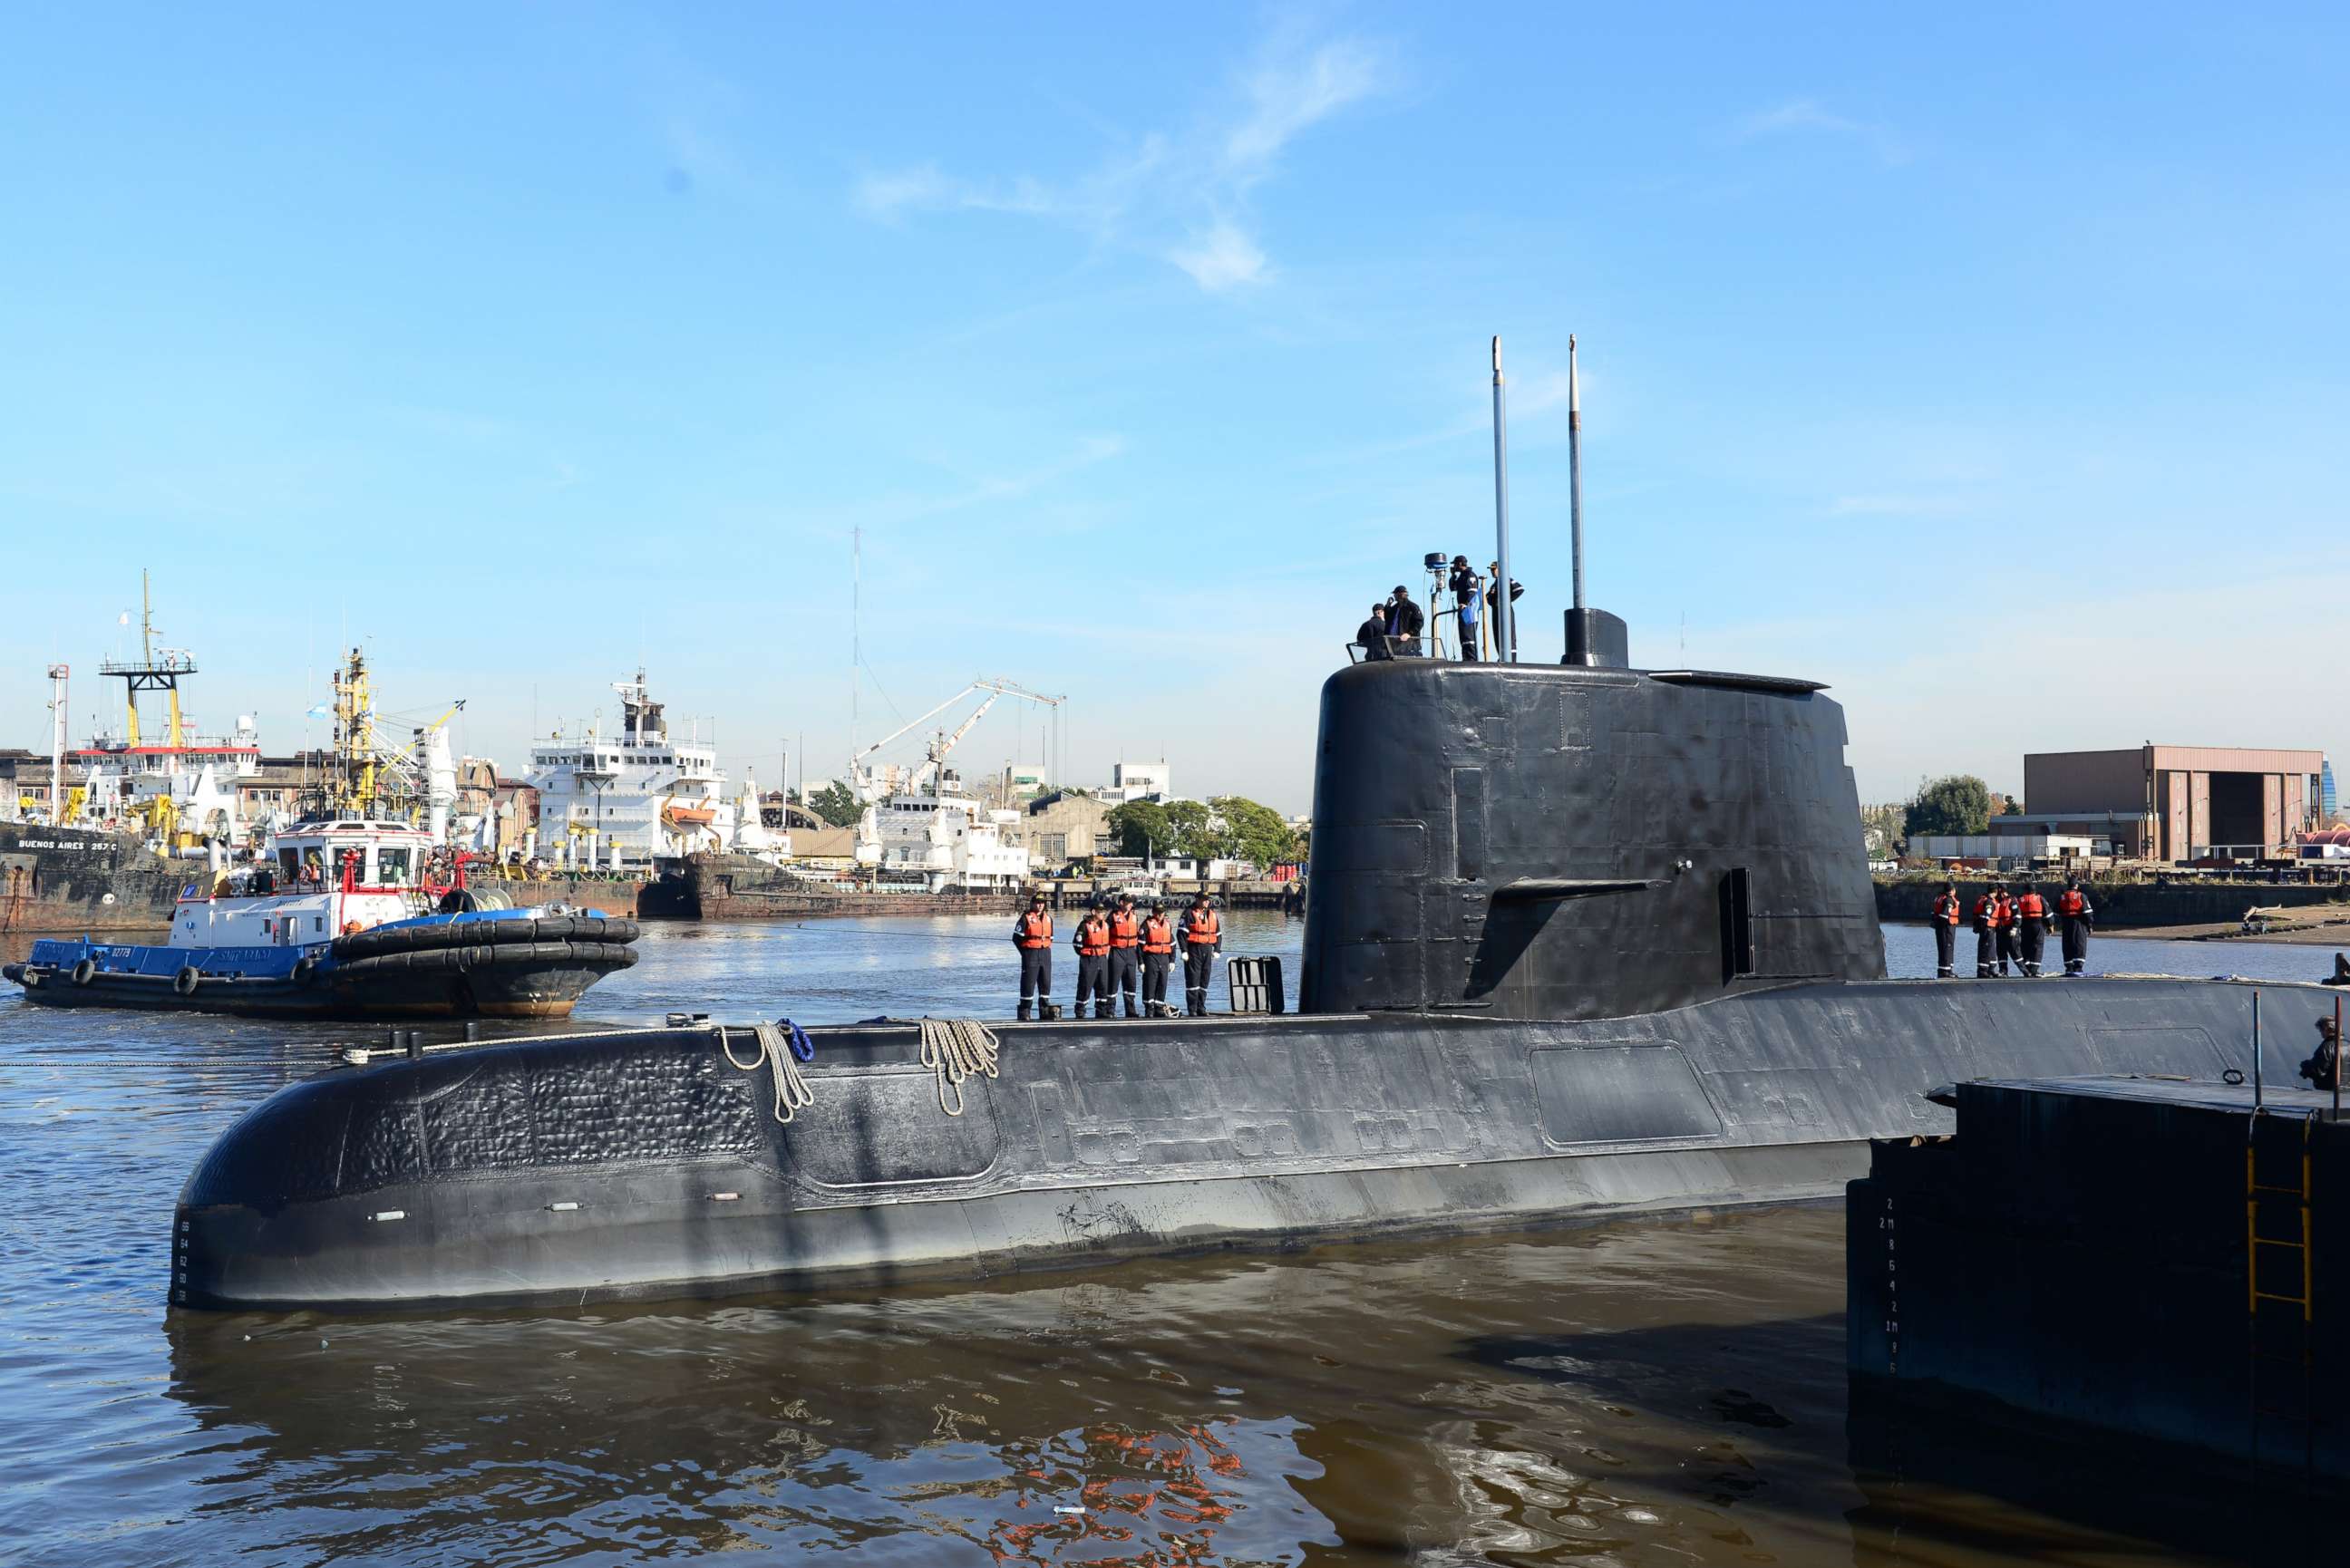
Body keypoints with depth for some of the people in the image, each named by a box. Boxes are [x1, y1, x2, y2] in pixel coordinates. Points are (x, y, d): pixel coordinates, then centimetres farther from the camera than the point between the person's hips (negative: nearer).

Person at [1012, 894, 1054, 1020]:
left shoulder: (1048, 919, 13)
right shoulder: (1026, 918, -5)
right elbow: (1016, 937, -7)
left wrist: (1047, 951, 10)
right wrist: (1026, 952, -5)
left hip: (1045, 954, 6)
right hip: (1030, 954, -5)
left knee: (1046, 982, 7)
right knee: (1028, 983, -5)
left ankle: (1045, 1010, 14)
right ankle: (1024, 1013, 0)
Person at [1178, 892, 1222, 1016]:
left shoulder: (1212, 914, 14)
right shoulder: (1189, 913, -5)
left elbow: (1218, 934, 20)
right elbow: (1181, 932, -11)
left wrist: (1217, 950, 8)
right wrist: (1184, 950, -17)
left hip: (1207, 950, 6)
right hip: (1193, 951, -6)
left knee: (1205, 980, 9)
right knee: (1193, 979, -7)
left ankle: (1201, 1008, 17)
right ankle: (1192, 1010, -4)